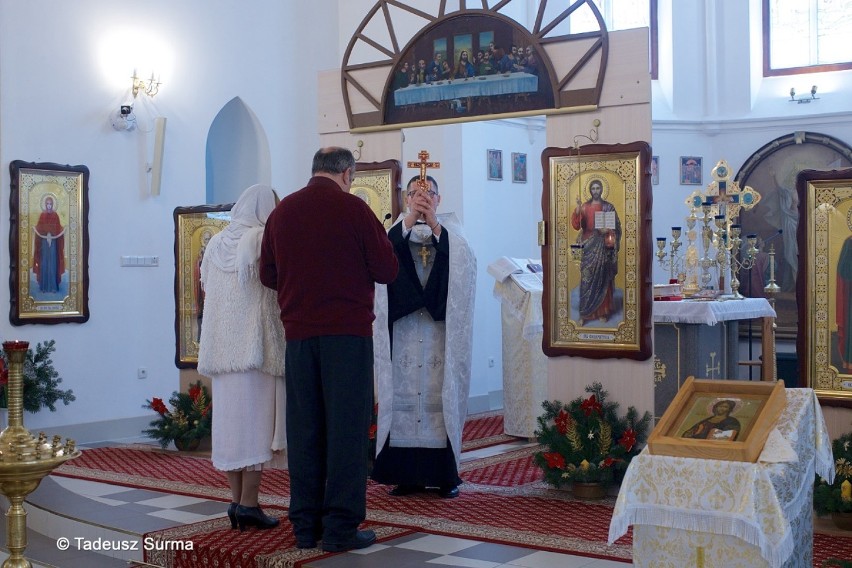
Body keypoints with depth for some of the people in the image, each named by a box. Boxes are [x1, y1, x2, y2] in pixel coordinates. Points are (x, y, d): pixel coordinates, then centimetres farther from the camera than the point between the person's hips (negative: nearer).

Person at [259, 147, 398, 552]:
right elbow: (387, 270, -5)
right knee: (346, 427, 0)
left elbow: (268, 275, 12)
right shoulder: (353, 208, -6)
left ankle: (305, 525, 14)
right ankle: (340, 527, 0)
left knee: (304, 428, 10)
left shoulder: (282, 211, 6)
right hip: (348, 332, -4)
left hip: (299, 333, 4)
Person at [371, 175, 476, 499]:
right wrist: (410, 220, -23)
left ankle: (445, 474, 5)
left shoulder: (451, 232, 10)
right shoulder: (396, 231, 11)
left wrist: (435, 226, -20)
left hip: (440, 330, -1)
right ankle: (407, 474, 5)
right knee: (403, 394, -2)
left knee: (441, 394, -2)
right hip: (403, 330, 1)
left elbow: (462, 261, -11)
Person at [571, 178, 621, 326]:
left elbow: (616, 227, 4)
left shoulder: (608, 207, 4)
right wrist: (577, 208, -16)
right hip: (588, 246, 1)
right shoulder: (584, 207, 6)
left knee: (603, 278, 2)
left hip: (603, 246, 0)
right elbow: (576, 225, -5)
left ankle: (602, 311, 10)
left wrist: (607, 230, -15)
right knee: (587, 278, -3)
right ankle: (585, 313, -1)